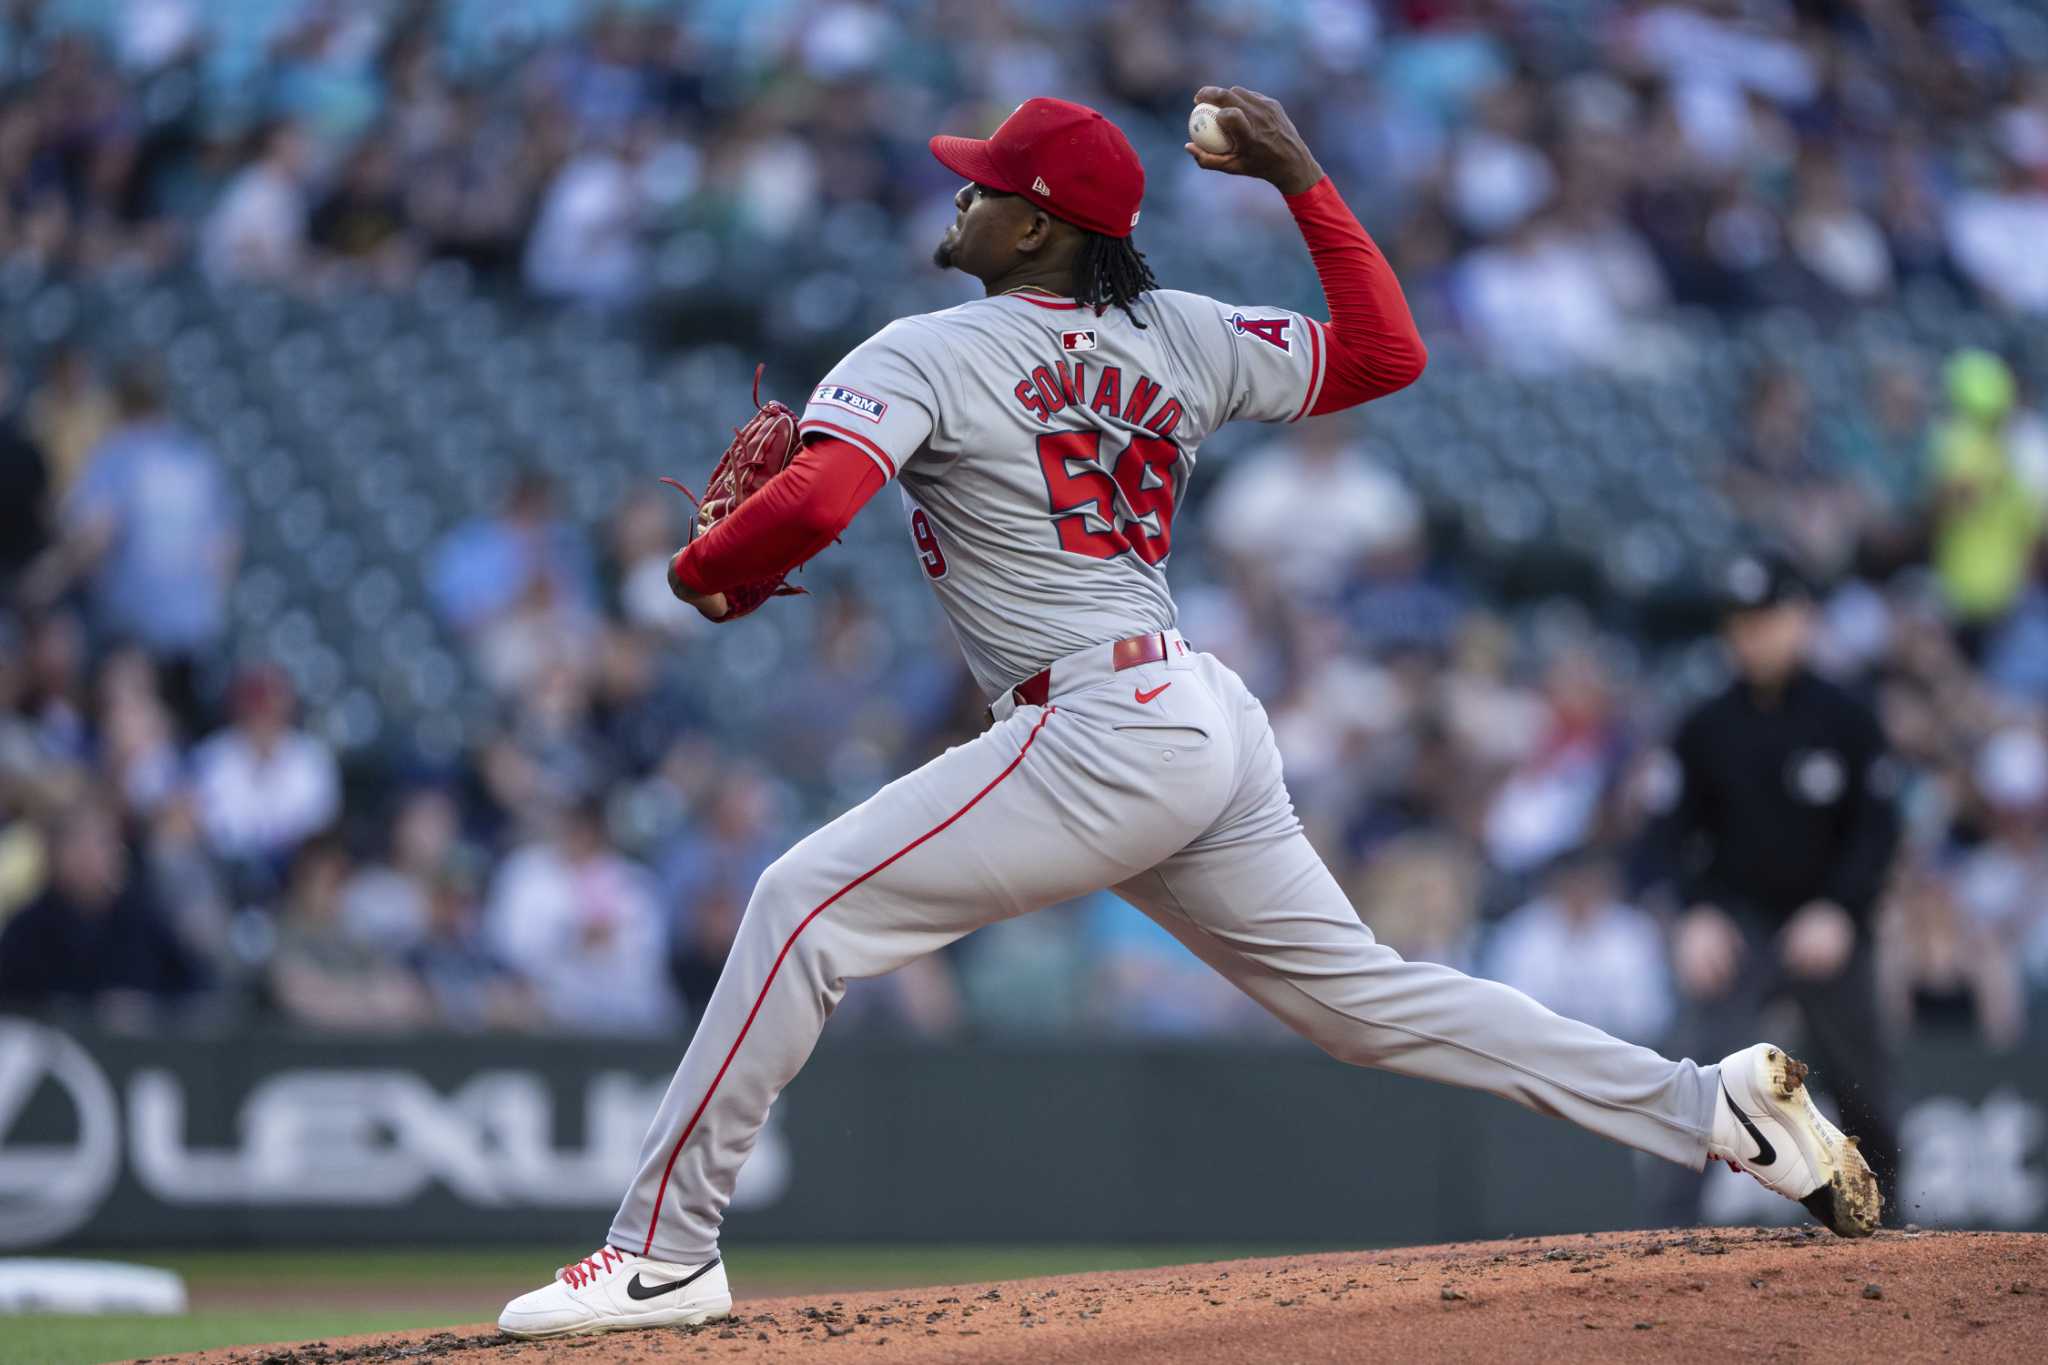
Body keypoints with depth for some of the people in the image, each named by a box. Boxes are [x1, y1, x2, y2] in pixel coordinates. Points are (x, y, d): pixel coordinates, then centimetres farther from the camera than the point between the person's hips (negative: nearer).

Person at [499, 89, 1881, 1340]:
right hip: (1216, 727, 8)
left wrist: (705, 570, 0)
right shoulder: (1182, 339, 14)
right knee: (1366, 993, 14)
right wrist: (1303, 177, 22)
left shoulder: (922, 357, -5)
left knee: (807, 907, -7)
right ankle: (1719, 1105, 9)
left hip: (1098, 734, -8)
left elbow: (812, 504, -20)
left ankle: (666, 1250, -11)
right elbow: (1390, 350, 21)